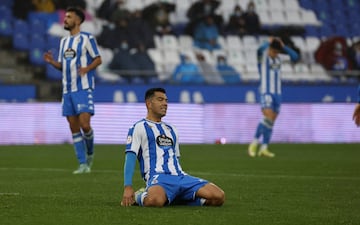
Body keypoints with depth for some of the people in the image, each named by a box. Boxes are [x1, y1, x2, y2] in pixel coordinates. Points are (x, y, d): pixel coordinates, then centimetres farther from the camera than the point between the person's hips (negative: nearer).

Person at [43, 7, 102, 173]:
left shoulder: (87, 38, -3)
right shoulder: (64, 41, 17)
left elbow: (98, 59, -3)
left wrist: (87, 68, -21)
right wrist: (51, 62, 1)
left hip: (83, 89, -7)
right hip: (67, 90, 7)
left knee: (85, 124, -15)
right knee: (74, 128, 3)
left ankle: (90, 153, 12)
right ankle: (83, 164, 6)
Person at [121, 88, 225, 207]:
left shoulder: (172, 130, 28)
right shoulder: (139, 128, 7)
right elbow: (130, 157, -2)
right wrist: (128, 187, -14)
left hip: (180, 176, 6)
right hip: (158, 177, -6)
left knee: (219, 196, -15)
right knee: (155, 200, -43)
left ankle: (178, 199, 4)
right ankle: (136, 197, -6)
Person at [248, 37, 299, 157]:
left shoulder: (278, 59, 13)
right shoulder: (263, 57, -5)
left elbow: (295, 57, 7)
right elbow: (260, 50, -30)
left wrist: (283, 46, 0)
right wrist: (269, 42, -11)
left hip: (277, 94, 6)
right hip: (266, 93, -6)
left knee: (271, 123, 2)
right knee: (268, 119, -20)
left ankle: (264, 148, 4)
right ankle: (254, 143, -11)